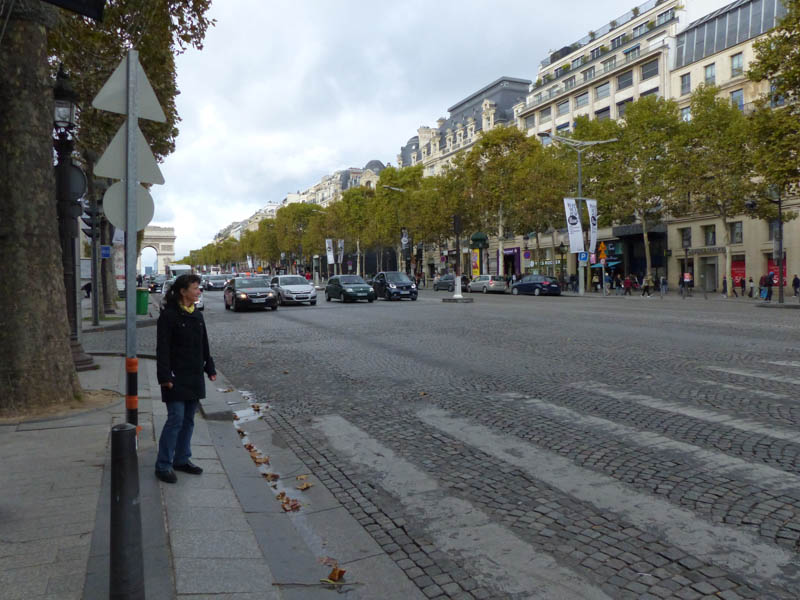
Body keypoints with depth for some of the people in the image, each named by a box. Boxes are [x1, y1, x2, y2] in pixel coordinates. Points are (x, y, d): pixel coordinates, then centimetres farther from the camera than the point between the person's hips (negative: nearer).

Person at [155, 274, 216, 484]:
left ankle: (182, 459, 24)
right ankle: (163, 465, 3)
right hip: (176, 377, -7)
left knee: (188, 419, 13)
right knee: (176, 418, -8)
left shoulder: (197, 316, 11)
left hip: (194, 376, 8)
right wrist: (165, 376, -18)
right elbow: (162, 348, -14)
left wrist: (210, 368, 15)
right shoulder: (168, 315, -11)